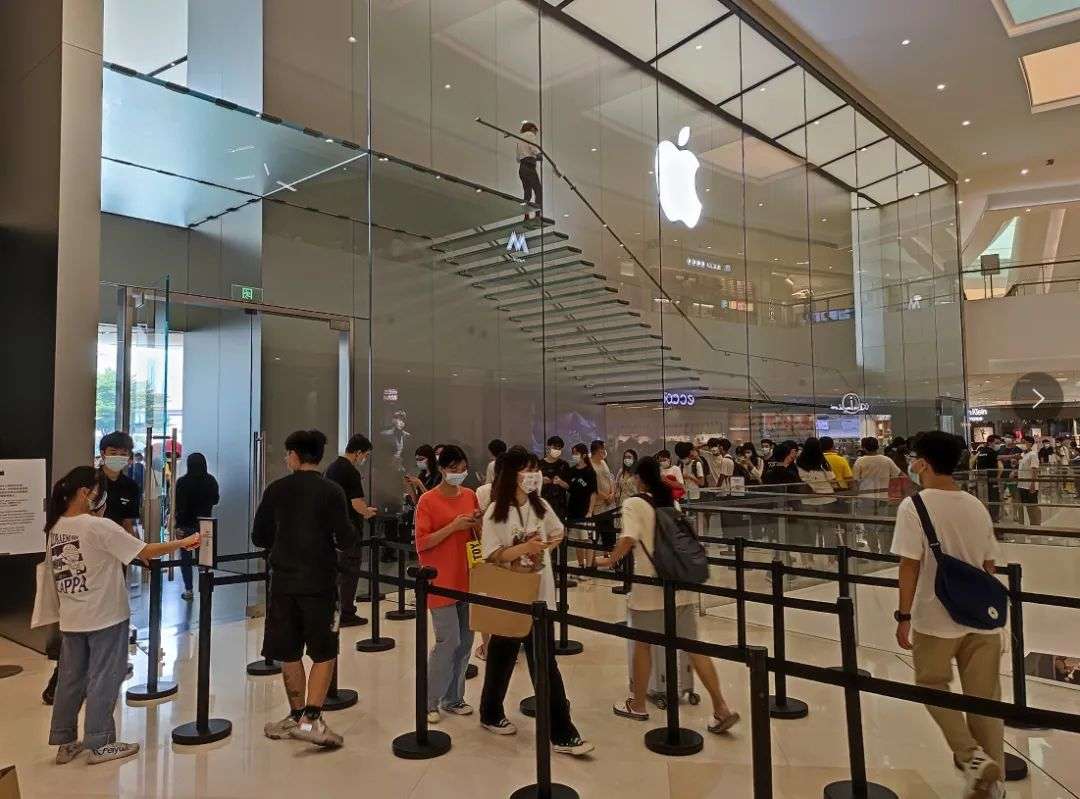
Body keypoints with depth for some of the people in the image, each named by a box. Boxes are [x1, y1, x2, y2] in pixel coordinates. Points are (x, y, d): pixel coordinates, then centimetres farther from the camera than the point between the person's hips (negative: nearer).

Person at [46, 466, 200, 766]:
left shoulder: (54, 528, 2)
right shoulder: (100, 527, -19)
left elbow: (60, 571, 12)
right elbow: (145, 552, -19)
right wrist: (184, 542, -12)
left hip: (71, 619, 7)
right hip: (105, 617, -7)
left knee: (71, 679, 15)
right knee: (103, 680, 4)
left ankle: (65, 742, 25)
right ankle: (99, 744, 13)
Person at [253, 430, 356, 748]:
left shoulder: (276, 489, 0)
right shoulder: (332, 491, -9)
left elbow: (259, 537, 6)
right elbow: (346, 540, -12)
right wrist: (338, 538, 11)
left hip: (283, 581, 3)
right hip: (319, 582, -3)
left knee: (289, 653, 15)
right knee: (324, 654, 8)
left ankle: (297, 716, 25)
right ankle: (311, 719, -3)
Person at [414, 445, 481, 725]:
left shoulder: (471, 496, 6)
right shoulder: (428, 501, -10)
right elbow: (421, 543, -13)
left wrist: (478, 524, -9)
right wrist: (453, 526, -22)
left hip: (468, 579, 6)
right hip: (441, 581, -6)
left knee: (465, 641, 10)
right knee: (448, 641, -6)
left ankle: (453, 698, 24)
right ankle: (429, 702, 11)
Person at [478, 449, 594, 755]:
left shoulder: (540, 506, 1)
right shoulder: (496, 512, -13)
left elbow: (558, 533, 16)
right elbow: (491, 555, -17)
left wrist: (545, 546, -1)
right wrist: (524, 548, -28)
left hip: (539, 595, 4)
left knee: (544, 664, 8)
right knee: (502, 657, 13)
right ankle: (491, 714, 35)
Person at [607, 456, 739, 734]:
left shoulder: (633, 504, -8)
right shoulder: (671, 502, 12)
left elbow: (628, 540, -20)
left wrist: (610, 562, -6)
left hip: (650, 587, -5)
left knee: (642, 644, 12)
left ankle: (637, 705, 26)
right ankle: (721, 708, 5)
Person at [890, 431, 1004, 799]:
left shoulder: (914, 506, -12)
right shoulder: (977, 505, 5)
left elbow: (910, 566, -16)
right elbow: (989, 566, 10)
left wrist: (904, 616, -9)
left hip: (936, 620, -5)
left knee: (932, 687, 17)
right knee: (985, 698, 13)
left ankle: (973, 757, 6)